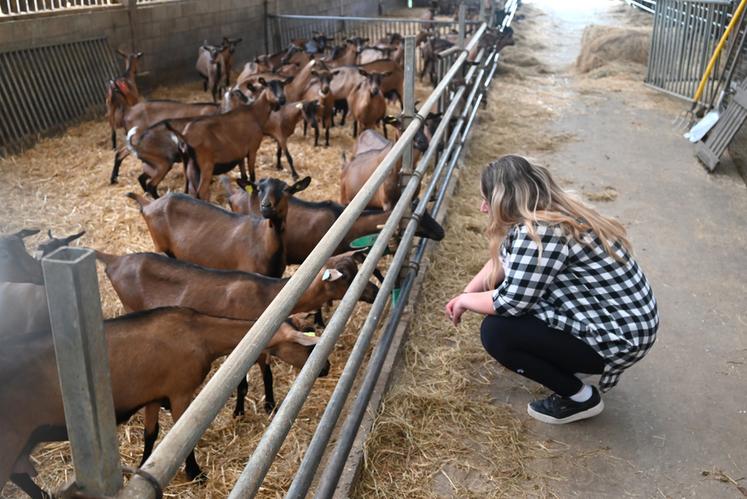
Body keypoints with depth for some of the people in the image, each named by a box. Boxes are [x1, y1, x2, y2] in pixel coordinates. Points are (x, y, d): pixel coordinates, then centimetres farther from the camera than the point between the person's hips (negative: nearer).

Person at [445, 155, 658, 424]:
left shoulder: (542, 231, -28)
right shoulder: (546, 213, 3)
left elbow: (510, 303, -25)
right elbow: (501, 262, 15)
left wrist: (466, 301, -7)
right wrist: (466, 293, 5)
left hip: (617, 337, -10)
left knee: (495, 331, -14)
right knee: (507, 285, 10)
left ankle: (580, 398, 2)